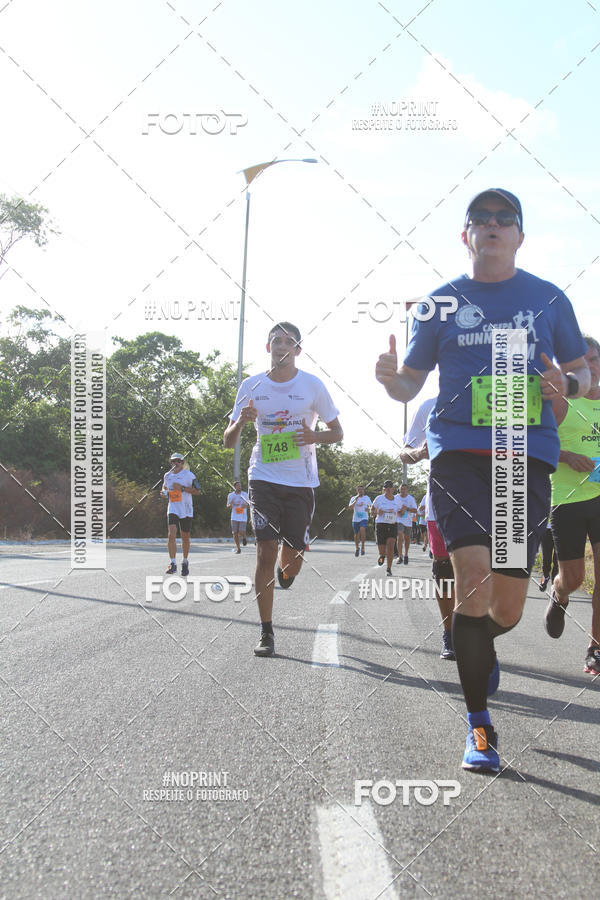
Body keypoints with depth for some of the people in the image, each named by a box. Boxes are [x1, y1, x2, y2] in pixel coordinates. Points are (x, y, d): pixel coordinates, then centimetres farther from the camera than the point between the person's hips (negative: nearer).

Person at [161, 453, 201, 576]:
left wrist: (182, 488, -18)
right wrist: (164, 492, 2)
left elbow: (197, 491, -8)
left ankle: (185, 562, 28)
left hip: (186, 510, -2)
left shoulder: (188, 475, -5)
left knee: (185, 537, 8)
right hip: (172, 509, 2)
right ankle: (173, 564, -13)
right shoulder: (167, 475, 9)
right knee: (171, 535, -15)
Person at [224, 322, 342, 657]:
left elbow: (337, 432, 8)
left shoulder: (312, 385, 0)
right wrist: (241, 422, -15)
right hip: (264, 477, 0)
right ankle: (266, 633, -3)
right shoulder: (252, 386, 4)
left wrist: (315, 436, -14)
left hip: (301, 482, 0)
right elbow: (229, 441, 7)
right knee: (266, 553, -11)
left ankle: (285, 569, 42)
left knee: (293, 559, 2)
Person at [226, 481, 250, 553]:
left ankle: (244, 537, 26)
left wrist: (246, 505, -14)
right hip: (234, 517, 1)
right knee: (235, 533, 0)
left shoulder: (245, 494, 1)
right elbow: (228, 507, 10)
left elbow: (249, 504, 10)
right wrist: (230, 504, -13)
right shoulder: (230, 495, 4)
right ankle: (238, 548, 14)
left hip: (243, 517, -1)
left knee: (241, 532, -10)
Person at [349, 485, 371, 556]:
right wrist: (356, 500, -22)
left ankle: (362, 547, -15)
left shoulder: (367, 498, 8)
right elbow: (350, 507, -12)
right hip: (355, 519, 1)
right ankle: (356, 547, 34)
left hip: (364, 518, -1)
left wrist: (368, 509, -5)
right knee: (356, 535, 7)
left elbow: (371, 506, 18)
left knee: (362, 530, -28)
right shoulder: (353, 498, 3)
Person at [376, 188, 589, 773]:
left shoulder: (548, 298, 11)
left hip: (528, 455, 1)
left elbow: (582, 371, 17)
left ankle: (478, 647, 41)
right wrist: (391, 379, -11)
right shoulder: (441, 303, 10)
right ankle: (479, 726, -6)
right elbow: (411, 384, 13)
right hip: (458, 452, -1)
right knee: (474, 573, -18)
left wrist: (567, 383, -6)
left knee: (508, 604, 2)